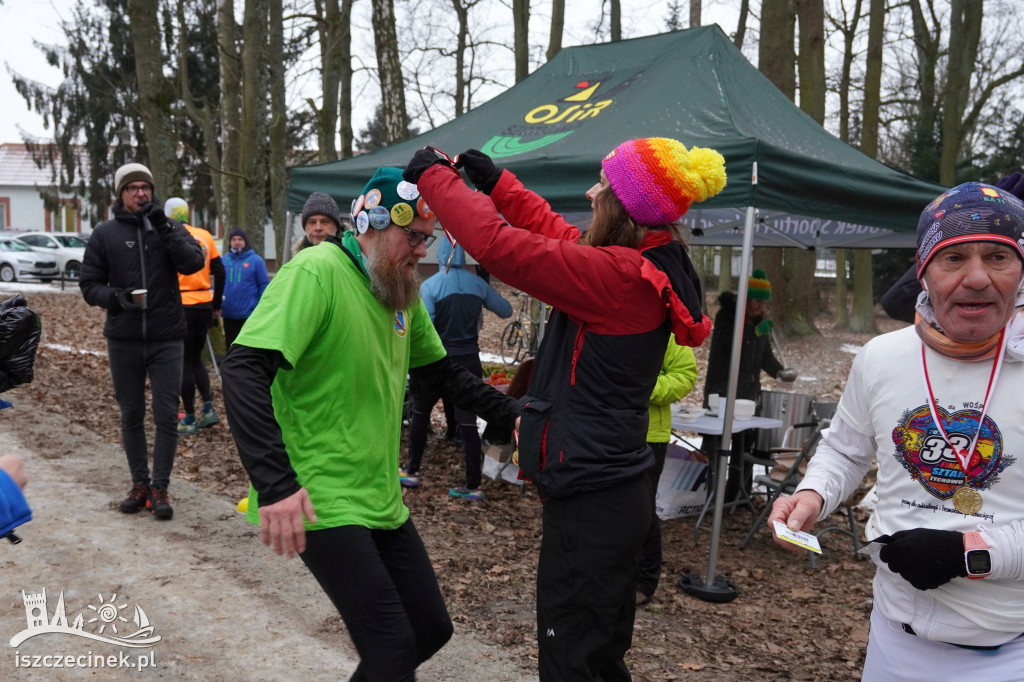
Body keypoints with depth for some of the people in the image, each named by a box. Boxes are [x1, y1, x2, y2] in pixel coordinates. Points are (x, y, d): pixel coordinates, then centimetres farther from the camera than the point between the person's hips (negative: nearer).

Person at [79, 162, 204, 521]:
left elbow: (193, 263, -12)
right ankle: (139, 483, 23)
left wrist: (163, 226, -17)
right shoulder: (105, 233, 4)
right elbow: (89, 284, 5)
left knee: (166, 415, -1)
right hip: (123, 340, 1)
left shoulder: (170, 228, 4)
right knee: (131, 415, 10)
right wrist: (116, 296, -14)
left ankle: (160, 487, 10)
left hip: (167, 339, -1)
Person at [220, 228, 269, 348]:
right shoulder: (223, 260, 6)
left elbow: (264, 285, -3)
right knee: (230, 346, 14)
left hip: (249, 314, -4)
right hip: (228, 314, 4)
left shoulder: (256, 260, -3)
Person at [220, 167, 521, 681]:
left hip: (381, 498, 9)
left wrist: (511, 414, 8)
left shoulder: (403, 289, 8)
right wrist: (275, 482, -34)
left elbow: (441, 372, 19)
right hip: (320, 502, -8)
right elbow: (244, 369, -26)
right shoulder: (317, 272, -17)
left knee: (431, 630, 13)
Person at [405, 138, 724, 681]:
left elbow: (498, 245, -23)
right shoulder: (653, 269, 6)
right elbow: (553, 232, 19)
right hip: (617, 491, 10)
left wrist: (434, 176, -10)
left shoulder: (620, 275, -23)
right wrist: (494, 181, 18)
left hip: (588, 503, -10)